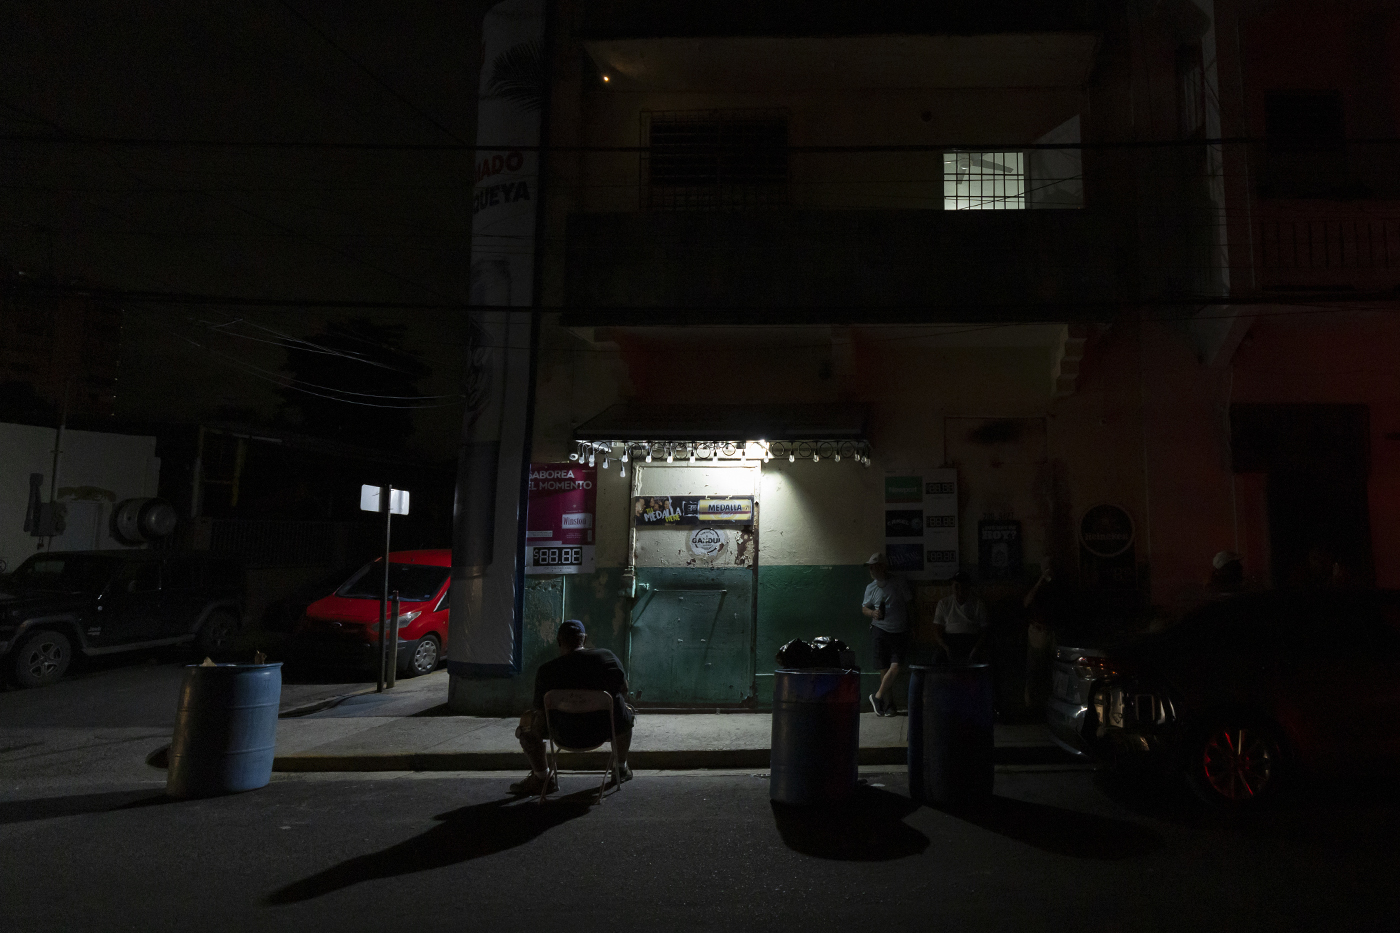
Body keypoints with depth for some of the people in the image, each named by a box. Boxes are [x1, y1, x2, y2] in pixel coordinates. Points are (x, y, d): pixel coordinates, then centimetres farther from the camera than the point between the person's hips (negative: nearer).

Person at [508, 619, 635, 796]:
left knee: (527, 721, 20)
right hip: (608, 730, 2)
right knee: (628, 712, 35)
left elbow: (540, 710, -4)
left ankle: (541, 778, 27)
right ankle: (622, 768, 49)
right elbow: (624, 690, 9)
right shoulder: (608, 656, -4)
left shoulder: (546, 671, -10)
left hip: (569, 737, -2)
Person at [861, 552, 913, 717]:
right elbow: (864, 608, 16)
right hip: (881, 631, 2)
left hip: (900, 632, -2)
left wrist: (911, 628, 6)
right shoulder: (871, 588, 6)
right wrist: (873, 613, -7)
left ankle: (877, 697, -1)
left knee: (896, 667, -15)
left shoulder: (899, 584, -2)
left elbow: (910, 604, 6)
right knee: (884, 670, 1)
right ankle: (889, 704, 12)